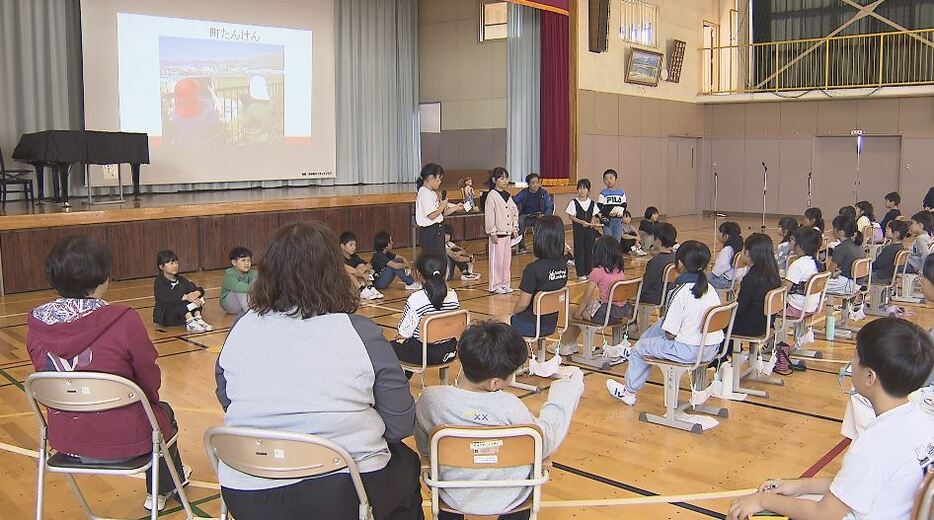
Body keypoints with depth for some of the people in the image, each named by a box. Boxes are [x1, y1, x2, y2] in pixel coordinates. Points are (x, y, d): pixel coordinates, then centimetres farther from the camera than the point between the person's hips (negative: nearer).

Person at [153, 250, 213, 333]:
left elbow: (200, 289, -1)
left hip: (183, 315, 5)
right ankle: (190, 322, -42)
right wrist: (186, 297, -38)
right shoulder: (159, 282, -6)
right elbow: (166, 298, -26)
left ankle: (198, 318, -26)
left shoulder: (181, 280, 11)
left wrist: (197, 293, -27)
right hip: (165, 317, -5)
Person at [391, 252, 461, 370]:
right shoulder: (453, 295, -8)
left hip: (423, 354, -6)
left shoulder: (415, 299, -23)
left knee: (392, 346, 20)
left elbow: (405, 332, -15)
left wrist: (400, 336, 7)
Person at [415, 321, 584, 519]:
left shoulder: (430, 398, -23)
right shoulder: (510, 407, -29)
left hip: (454, 498, 2)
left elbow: (424, 449, -5)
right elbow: (547, 443, -11)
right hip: (509, 500, -1)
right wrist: (568, 384, -2)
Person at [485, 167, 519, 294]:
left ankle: (505, 284, 20)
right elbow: (489, 215, -14)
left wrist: (515, 228, 11)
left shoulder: (508, 195, 11)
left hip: (508, 233, 7)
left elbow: (515, 211, 19)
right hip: (497, 234, -7)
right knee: (497, 260, -2)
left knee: (507, 259, 11)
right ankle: (495, 286, 6)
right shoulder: (492, 195, -10)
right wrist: (492, 233, -17)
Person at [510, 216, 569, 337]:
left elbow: (523, 303, -21)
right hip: (551, 324, 7)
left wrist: (513, 312, 1)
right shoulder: (563, 266, -5)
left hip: (532, 326, -7)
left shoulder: (533, 269, -26)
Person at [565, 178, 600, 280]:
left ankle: (589, 271, 17)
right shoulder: (574, 202, -6)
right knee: (579, 249, 1)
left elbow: (593, 216, 11)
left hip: (590, 229, 3)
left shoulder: (592, 203, 4)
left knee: (589, 249, 7)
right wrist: (582, 222, -18)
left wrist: (593, 222, -10)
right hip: (578, 229, -3)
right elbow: (571, 216, -7)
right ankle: (580, 273, 6)